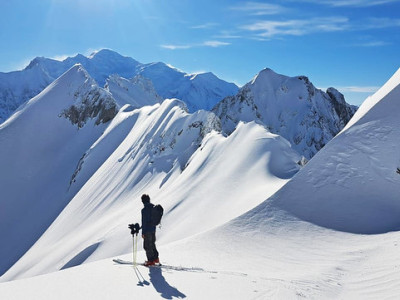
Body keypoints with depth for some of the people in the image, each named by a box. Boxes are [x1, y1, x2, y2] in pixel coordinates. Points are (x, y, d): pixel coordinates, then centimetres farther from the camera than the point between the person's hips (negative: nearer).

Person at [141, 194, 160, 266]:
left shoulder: (144, 210, -20)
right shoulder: (153, 207, 3)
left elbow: (144, 222, -19)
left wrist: (143, 232, -13)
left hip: (147, 230, -8)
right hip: (153, 229, 8)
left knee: (147, 246, 5)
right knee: (152, 244, 22)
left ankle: (151, 261, 11)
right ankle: (155, 258, 29)